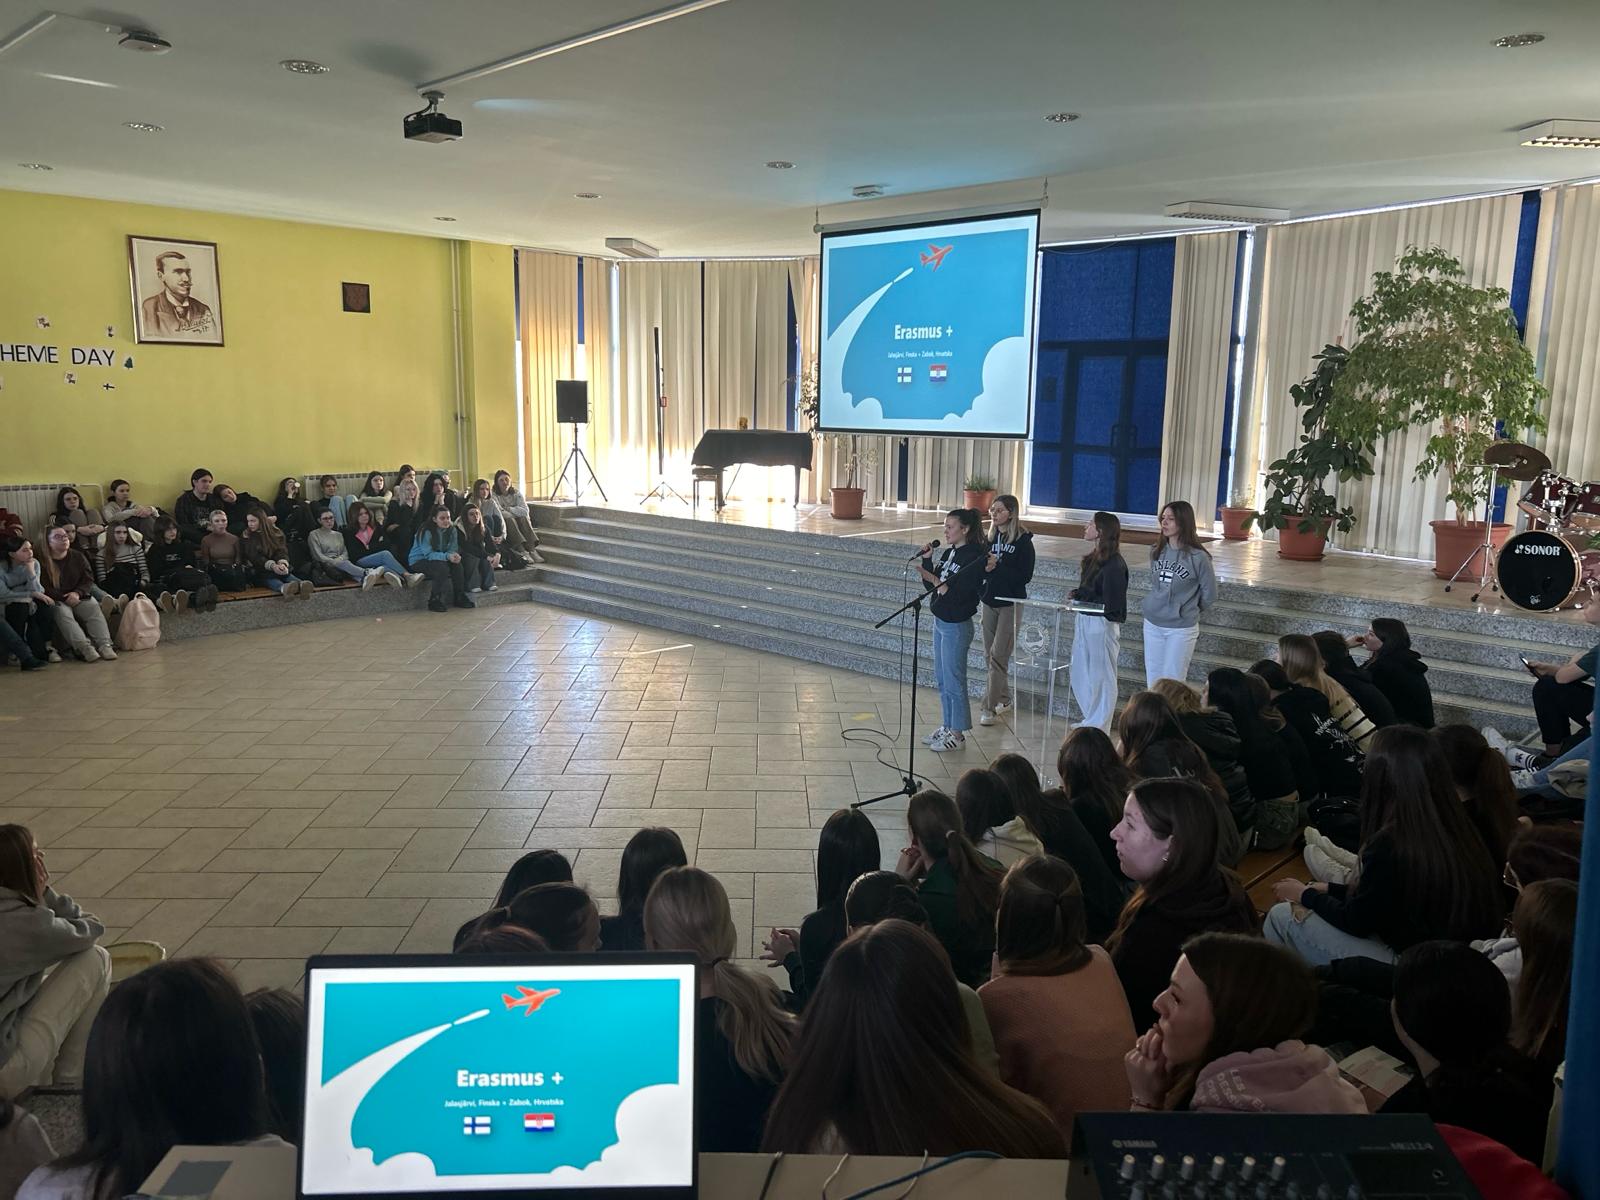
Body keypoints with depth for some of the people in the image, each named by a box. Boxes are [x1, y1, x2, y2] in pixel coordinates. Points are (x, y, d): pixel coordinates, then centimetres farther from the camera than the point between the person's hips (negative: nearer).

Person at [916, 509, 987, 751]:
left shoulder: (974, 557, -16)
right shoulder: (948, 552, 9)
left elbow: (962, 593, -23)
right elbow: (931, 585, 10)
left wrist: (937, 581, -27)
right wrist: (927, 561, -1)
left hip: (957, 626, -9)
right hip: (940, 621, 9)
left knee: (953, 681, -1)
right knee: (942, 678, 16)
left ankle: (957, 734, 10)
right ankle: (947, 726, 29)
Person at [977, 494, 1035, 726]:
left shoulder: (1023, 541, -9)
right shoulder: (990, 538, 8)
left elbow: (1025, 576, -15)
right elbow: (979, 568, 9)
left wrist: (997, 568, -23)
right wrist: (985, 567, -13)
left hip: (1011, 603, -6)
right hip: (989, 601, 6)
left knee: (998, 656, -8)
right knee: (989, 654, 11)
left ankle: (989, 707, -4)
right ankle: (1004, 700, 26)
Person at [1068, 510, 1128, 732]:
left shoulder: (1114, 564, -18)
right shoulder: (1094, 558, 8)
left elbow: (1110, 603, -20)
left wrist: (1080, 597, -15)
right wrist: (1077, 594, -2)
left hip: (1102, 624, -9)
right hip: (1084, 621, 9)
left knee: (1101, 677, 4)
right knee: (1079, 676, 17)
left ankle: (1099, 728, 15)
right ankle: (1090, 720, 32)